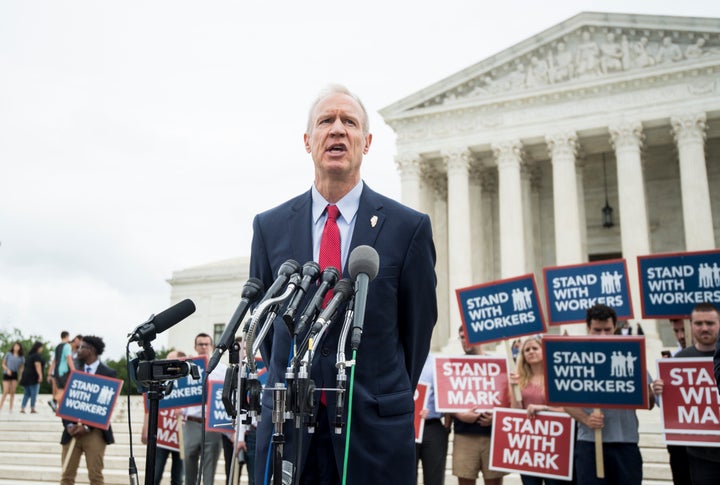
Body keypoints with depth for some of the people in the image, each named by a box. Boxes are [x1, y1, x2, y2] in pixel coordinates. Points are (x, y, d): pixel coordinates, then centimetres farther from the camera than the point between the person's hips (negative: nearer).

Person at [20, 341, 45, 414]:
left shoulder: (30, 355, 18)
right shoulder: (37, 355, -10)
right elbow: (37, 365, -22)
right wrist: (40, 375, -28)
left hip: (26, 376, 8)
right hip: (33, 377, -8)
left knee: (26, 394, 11)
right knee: (34, 393, -4)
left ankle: (22, 408, 5)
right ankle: (32, 409, -5)